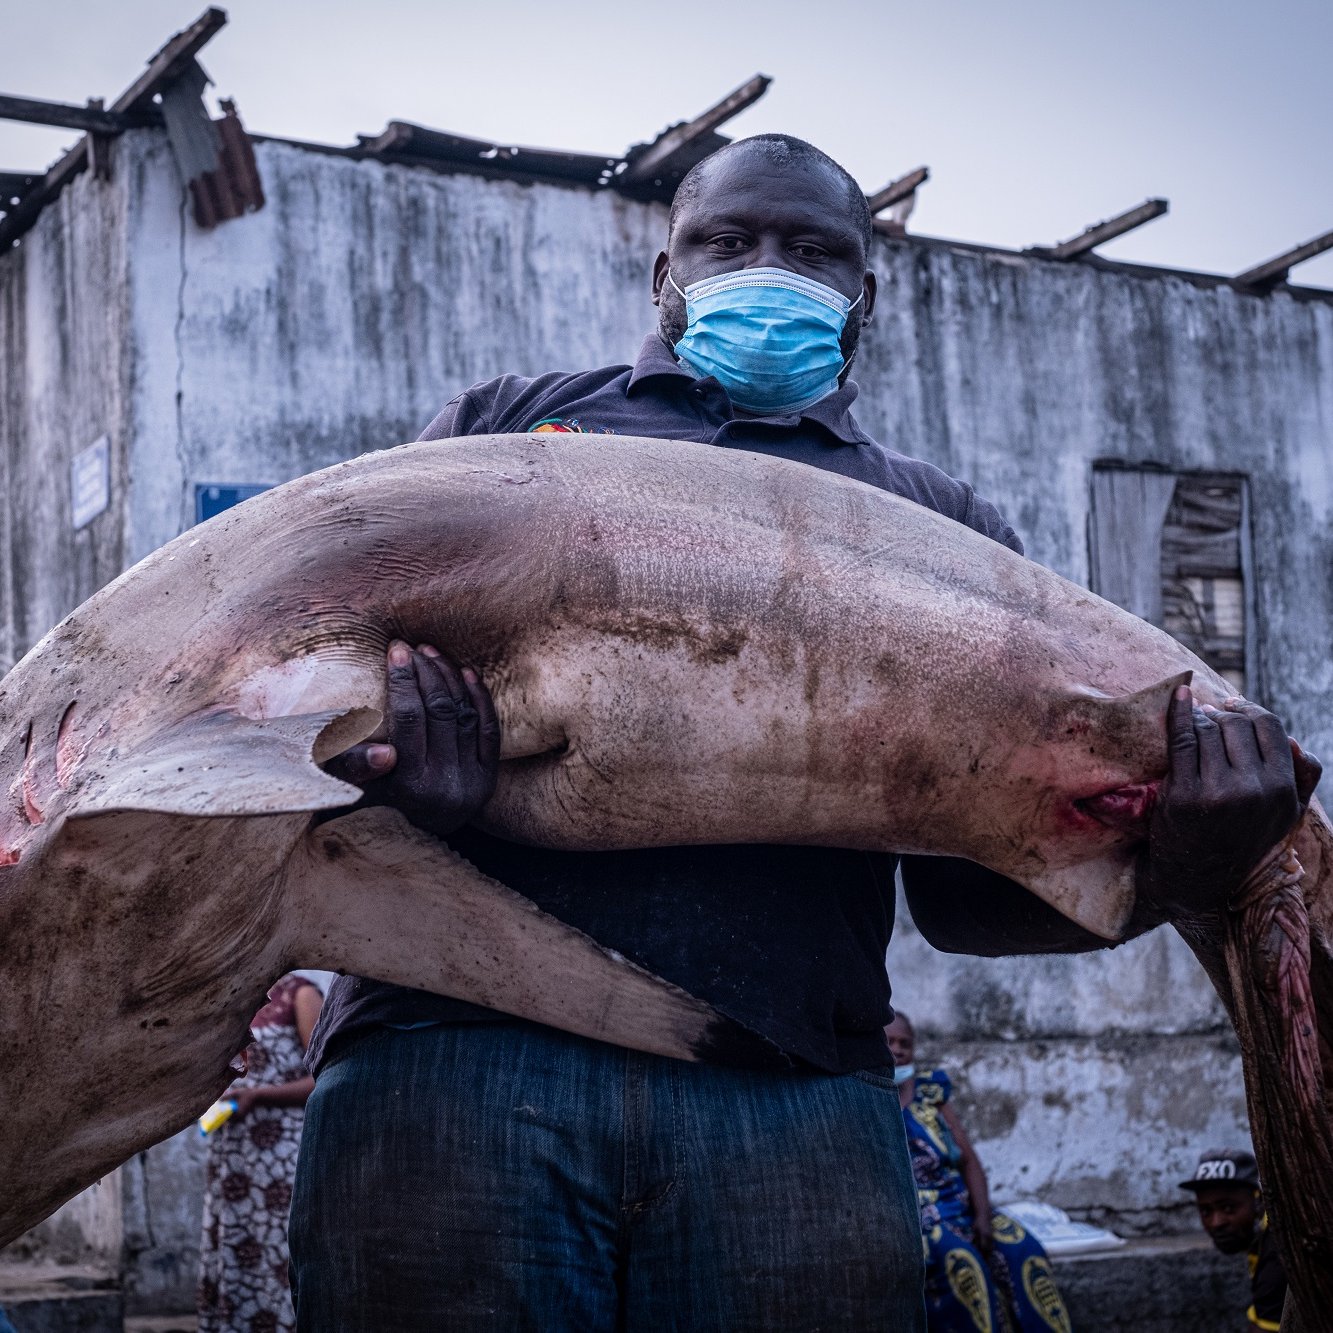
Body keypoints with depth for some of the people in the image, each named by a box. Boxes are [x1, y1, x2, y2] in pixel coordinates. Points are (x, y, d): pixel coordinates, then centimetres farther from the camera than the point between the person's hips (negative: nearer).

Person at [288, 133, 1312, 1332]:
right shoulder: (504, 421, 22)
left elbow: (977, 884, 16)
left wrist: (1174, 857, -5)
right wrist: (387, 752, -11)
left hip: (794, 1089, 1)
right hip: (456, 1040, 0)